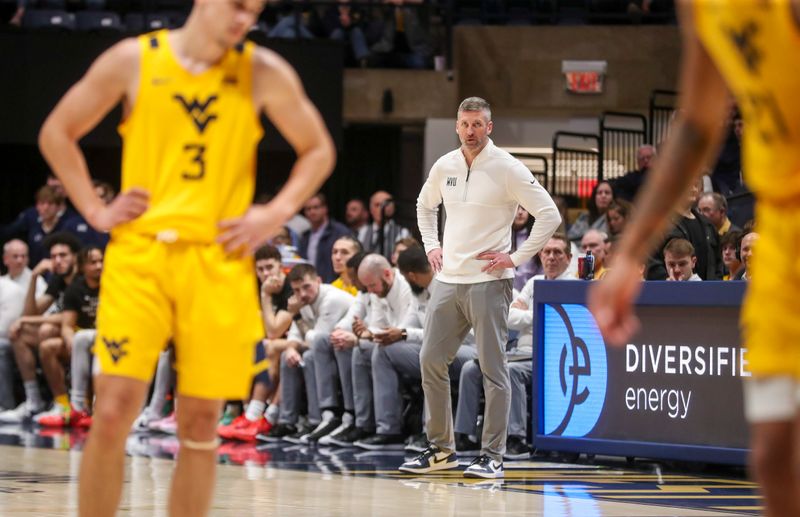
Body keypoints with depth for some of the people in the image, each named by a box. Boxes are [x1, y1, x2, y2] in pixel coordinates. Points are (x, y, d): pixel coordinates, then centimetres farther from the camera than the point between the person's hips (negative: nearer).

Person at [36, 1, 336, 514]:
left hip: (220, 264, 1)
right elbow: (56, 133, 10)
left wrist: (276, 215, 0)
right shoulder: (133, 60, 0)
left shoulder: (265, 73, 2)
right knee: (113, 413, -9)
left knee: (201, 425, 3)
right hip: (138, 253, -1)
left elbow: (318, 150, 13)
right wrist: (95, 210, 1)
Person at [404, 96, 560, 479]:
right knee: (431, 361, 4)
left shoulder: (506, 168, -9)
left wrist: (517, 257, -12)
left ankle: (493, 456, -1)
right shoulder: (444, 166, 8)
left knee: (493, 368, -4)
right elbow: (426, 205, 29)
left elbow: (549, 215, -10)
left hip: (489, 280, -6)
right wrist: (430, 245, 15)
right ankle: (441, 450, 15)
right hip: (448, 279, 6)